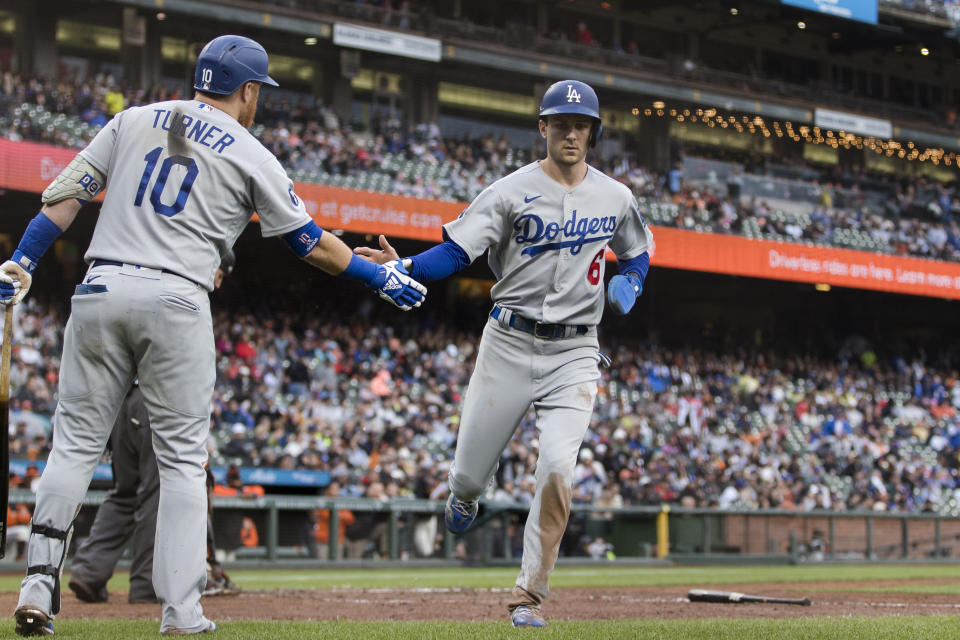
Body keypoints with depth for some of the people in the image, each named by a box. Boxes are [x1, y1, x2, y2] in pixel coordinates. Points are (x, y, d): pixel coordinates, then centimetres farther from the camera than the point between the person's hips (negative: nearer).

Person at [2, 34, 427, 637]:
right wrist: (383, 276, 21)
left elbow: (67, 193, 9)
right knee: (183, 457, 5)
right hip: (177, 303, -3)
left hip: (101, 290, 3)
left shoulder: (133, 120, 15)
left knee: (77, 441, 9)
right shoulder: (251, 156, 6)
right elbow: (309, 241, 10)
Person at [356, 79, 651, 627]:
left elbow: (639, 253, 23)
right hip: (509, 345, -1)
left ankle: (529, 597, -7)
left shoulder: (616, 199, 5)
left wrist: (629, 284, 1)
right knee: (470, 474, 3)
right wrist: (401, 266, -29)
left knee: (558, 466, -19)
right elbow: (455, 253, -11)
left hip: (574, 353, 1)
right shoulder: (512, 192, -5)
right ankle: (464, 499, 44)